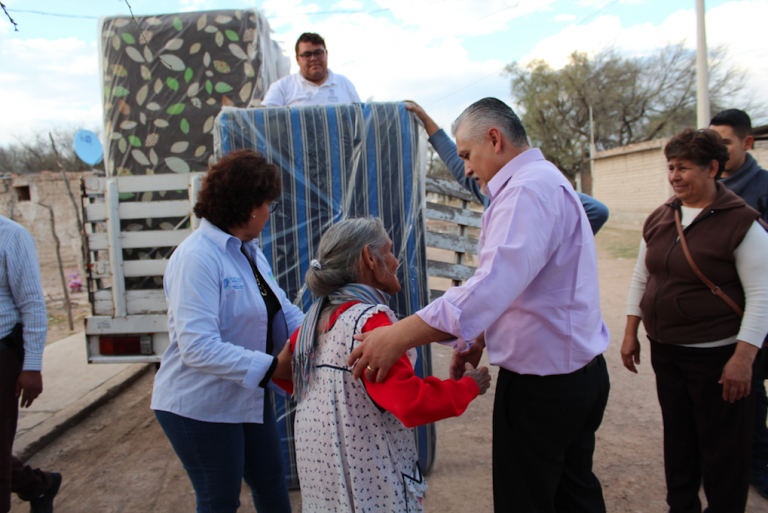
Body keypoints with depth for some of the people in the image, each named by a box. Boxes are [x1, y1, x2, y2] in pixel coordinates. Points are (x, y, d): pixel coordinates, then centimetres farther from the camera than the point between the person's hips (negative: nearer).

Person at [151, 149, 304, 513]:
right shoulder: (196, 258, -24)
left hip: (248, 397, 8)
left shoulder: (249, 250, 5)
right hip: (201, 407, -8)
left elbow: (283, 310, 2)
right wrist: (270, 367, -29)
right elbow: (199, 347, -31)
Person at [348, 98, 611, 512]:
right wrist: (480, 338, 12)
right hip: (580, 370, 10)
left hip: (542, 382, -10)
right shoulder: (547, 182, 15)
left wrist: (399, 335, -36)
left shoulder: (528, 190, -21)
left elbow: (494, 285, -35)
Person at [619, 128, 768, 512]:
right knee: (677, 439, 18)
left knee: (722, 450, 8)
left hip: (716, 355, -5)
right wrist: (631, 334, 12)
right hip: (665, 351, 6)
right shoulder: (659, 219, 6)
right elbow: (641, 279, 13)